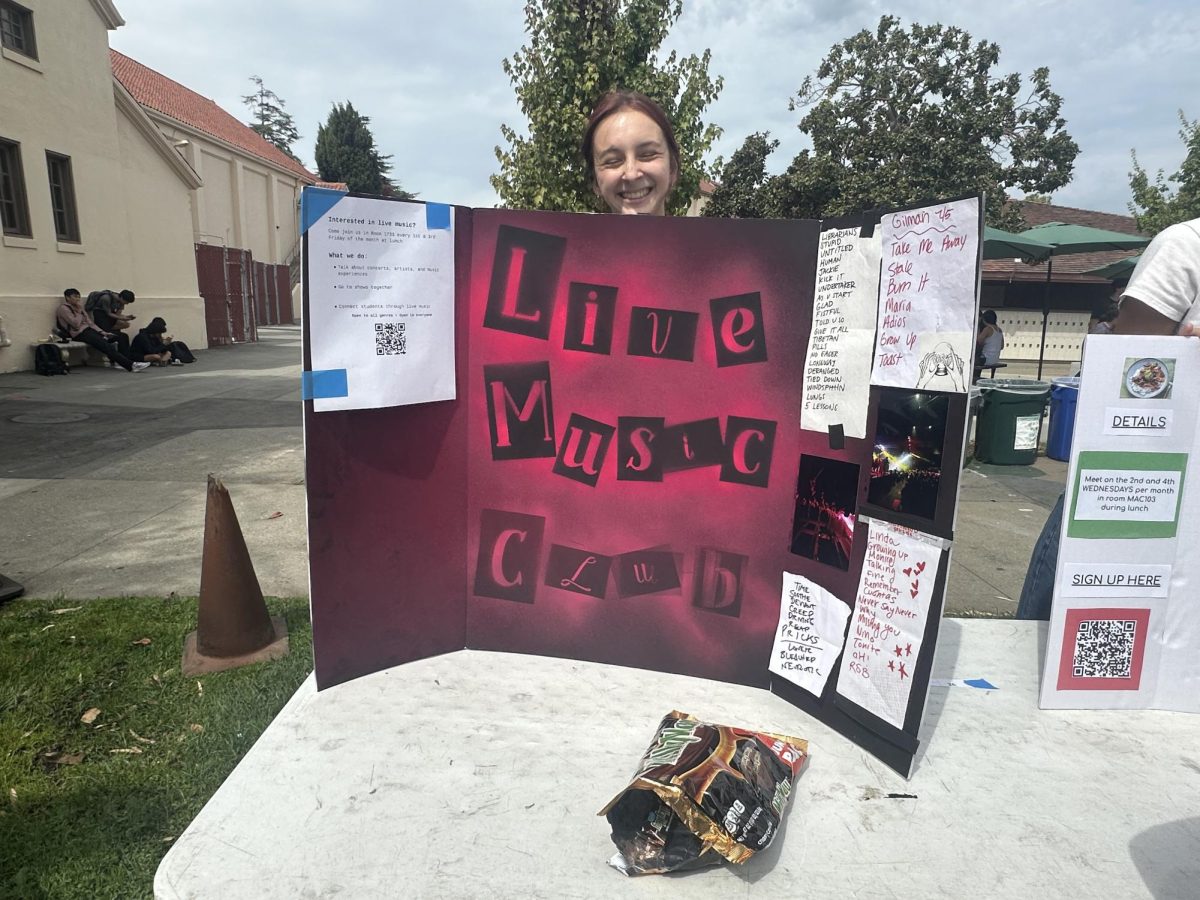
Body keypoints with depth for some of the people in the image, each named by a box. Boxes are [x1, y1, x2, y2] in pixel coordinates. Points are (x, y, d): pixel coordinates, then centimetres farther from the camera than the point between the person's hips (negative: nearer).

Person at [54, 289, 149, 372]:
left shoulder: (78, 308, 24)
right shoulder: (63, 308, -2)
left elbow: (90, 322, 19)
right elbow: (76, 324, -15)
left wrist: (101, 332, 5)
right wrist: (79, 310, -6)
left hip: (89, 330, 9)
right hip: (80, 334, -9)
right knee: (106, 345, -29)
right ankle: (130, 365, -41)